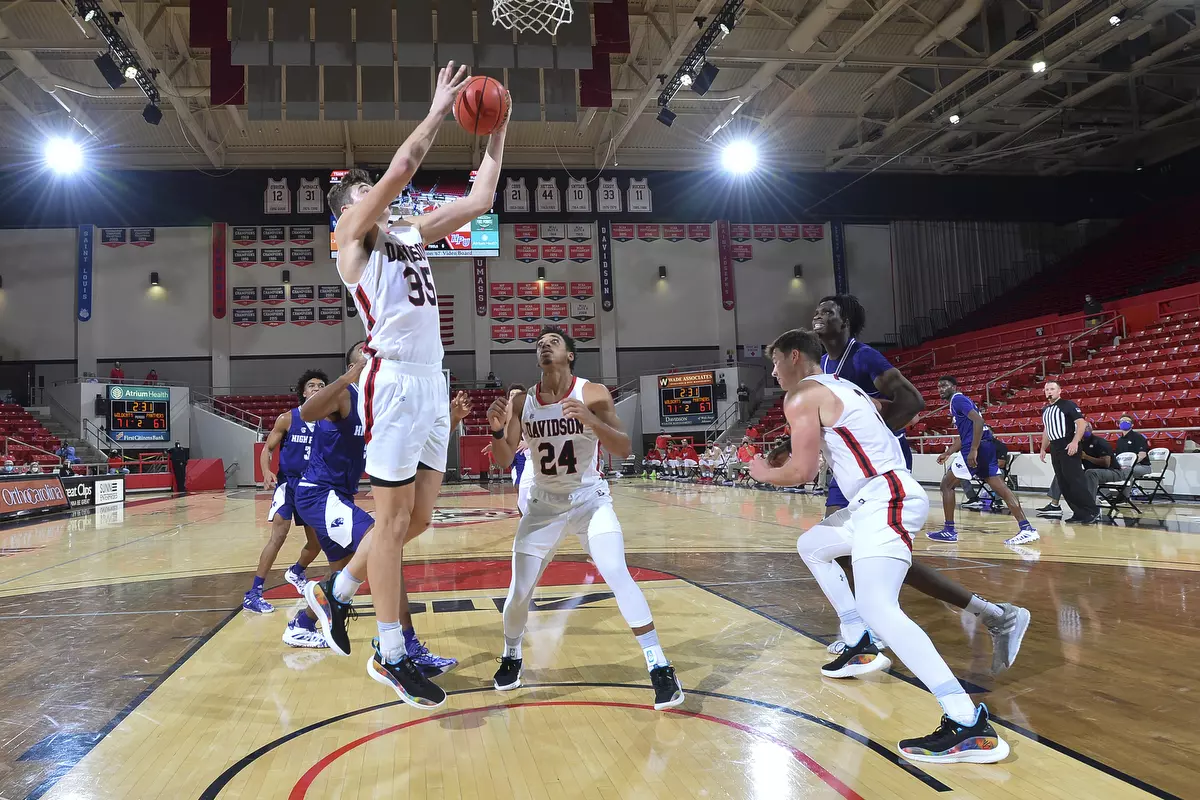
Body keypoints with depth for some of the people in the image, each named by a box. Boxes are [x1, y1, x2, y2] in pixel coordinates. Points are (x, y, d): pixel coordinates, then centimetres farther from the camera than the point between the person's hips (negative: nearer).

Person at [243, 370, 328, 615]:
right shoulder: (287, 419, -7)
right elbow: (267, 449, -4)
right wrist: (266, 472, -22)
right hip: (288, 483, -4)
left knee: (317, 541, 12)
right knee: (279, 535, -19)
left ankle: (296, 572, 43)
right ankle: (253, 594, -14)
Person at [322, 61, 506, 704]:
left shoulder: (410, 234, 22)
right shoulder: (351, 236, 3)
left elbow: (478, 202, 20)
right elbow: (401, 170, -10)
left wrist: (496, 138, 16)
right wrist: (438, 112, -3)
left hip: (433, 384, 7)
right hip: (394, 381, -7)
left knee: (418, 518, 12)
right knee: (393, 519, -3)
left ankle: (340, 590, 32)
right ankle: (390, 656, 7)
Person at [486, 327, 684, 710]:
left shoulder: (593, 394, -12)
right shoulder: (522, 402, -4)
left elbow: (623, 449, -17)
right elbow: (504, 461, -3)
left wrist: (591, 421, -34)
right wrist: (498, 430, -24)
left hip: (590, 499, -2)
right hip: (544, 505, 3)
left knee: (617, 575, -20)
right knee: (520, 589, 3)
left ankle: (659, 666, -9)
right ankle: (511, 657, 31)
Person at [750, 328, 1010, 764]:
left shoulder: (803, 396, -6)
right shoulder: (840, 386, 23)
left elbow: (802, 472, -12)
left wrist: (764, 472, 10)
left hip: (884, 500, -11)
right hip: (879, 499, 11)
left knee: (877, 609, -24)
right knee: (811, 546, 28)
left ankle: (970, 727, -30)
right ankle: (861, 648, 29)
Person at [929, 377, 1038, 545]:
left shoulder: (958, 399, -6)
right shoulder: (958, 401, 24)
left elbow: (978, 420, -21)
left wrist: (973, 450, -25)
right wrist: (948, 453, 33)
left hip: (976, 448, -9)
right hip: (986, 447, 9)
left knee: (947, 484, 1)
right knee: (1001, 488, 3)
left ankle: (949, 531, 3)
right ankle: (1027, 529, -4)